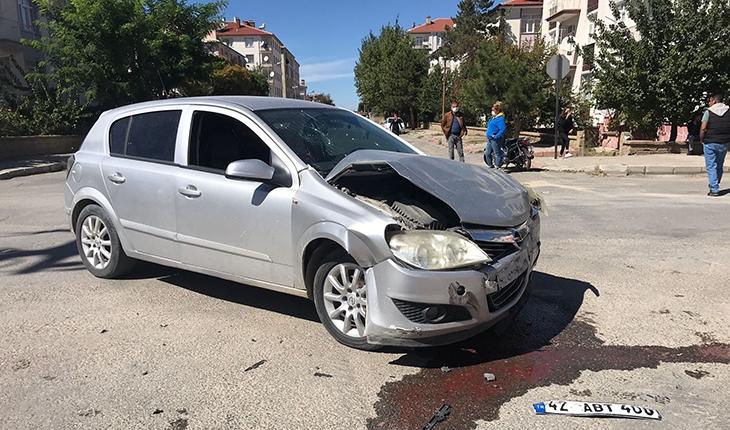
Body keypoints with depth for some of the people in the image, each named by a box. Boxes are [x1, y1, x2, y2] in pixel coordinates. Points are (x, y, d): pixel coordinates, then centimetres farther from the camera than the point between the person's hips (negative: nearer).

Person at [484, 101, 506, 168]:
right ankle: (490, 166, 26)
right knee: (487, 153, 13)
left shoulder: (500, 118, -14)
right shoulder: (493, 118, 16)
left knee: (497, 154, -1)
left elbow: (503, 129, -25)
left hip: (496, 139, -10)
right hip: (490, 139, 10)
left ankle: (497, 167, 5)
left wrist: (496, 136, -26)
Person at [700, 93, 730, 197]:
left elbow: (703, 128, -15)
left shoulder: (708, 112, -8)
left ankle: (714, 190, -2)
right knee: (719, 166, 18)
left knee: (711, 167, 1)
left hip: (710, 143, -4)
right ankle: (715, 185, 31)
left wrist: (701, 140, -1)